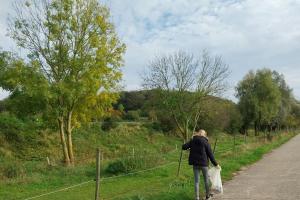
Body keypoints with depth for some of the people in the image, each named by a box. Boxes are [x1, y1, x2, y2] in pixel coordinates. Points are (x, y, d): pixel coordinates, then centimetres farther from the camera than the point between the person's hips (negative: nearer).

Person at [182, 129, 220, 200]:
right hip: (203, 163, -2)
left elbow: (184, 147, -2)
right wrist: (216, 164, 1)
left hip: (195, 163, 3)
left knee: (197, 181, 8)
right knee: (206, 179, 16)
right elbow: (210, 154, -6)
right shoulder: (205, 142, -7)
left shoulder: (192, 141, 1)